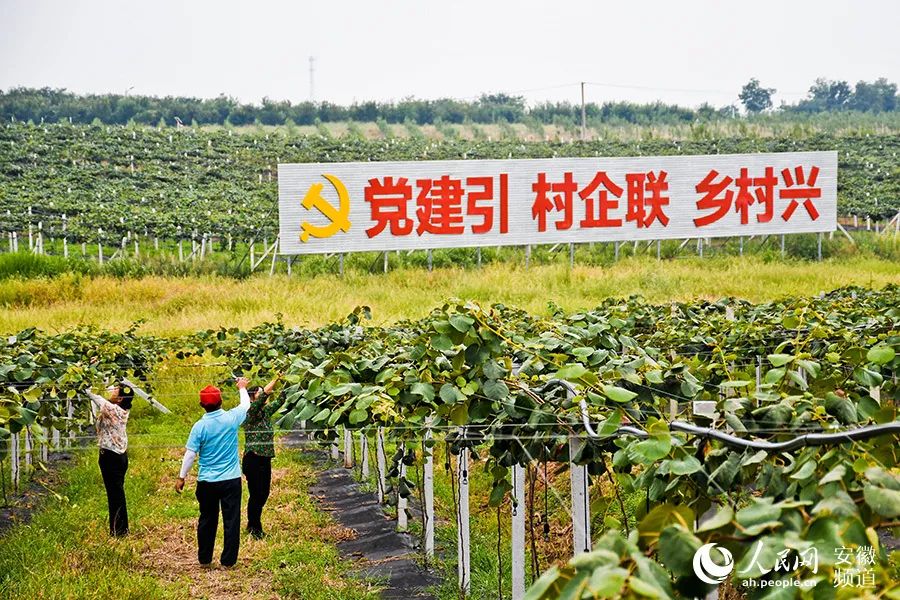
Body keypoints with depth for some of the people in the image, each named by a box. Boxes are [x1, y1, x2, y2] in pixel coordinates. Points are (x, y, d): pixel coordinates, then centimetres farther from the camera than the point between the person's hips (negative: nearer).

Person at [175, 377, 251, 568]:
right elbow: (246, 404, 12)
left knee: (207, 520, 15)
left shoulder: (199, 426, -10)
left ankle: (204, 559, 23)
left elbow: (190, 454, -8)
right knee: (231, 521, 6)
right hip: (231, 480, -1)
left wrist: (181, 477, 3)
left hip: (207, 481, 1)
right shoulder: (231, 418, -9)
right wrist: (242, 388, 31)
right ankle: (228, 560, 8)